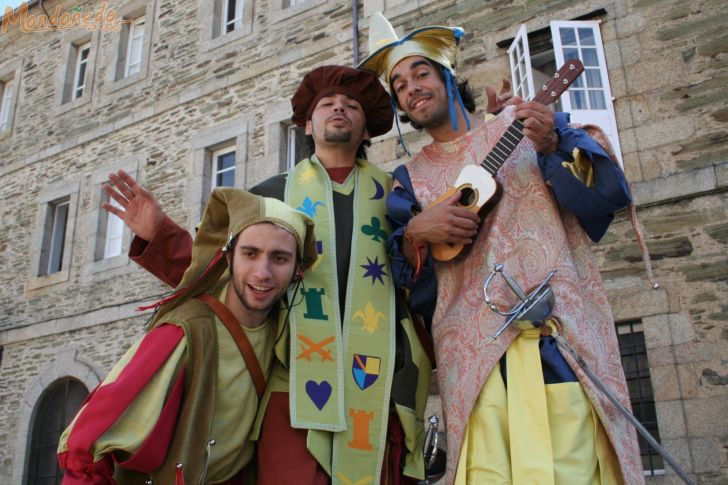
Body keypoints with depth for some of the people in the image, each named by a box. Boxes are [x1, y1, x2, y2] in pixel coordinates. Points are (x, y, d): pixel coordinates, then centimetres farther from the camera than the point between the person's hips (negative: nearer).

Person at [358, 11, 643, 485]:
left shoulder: (526, 124, 12)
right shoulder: (411, 178, 16)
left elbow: (610, 196, 5)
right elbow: (410, 288, 12)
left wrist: (553, 148, -10)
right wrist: (415, 234, -7)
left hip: (561, 336, -1)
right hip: (477, 352, 1)